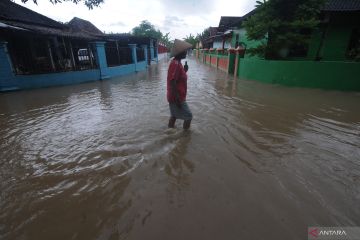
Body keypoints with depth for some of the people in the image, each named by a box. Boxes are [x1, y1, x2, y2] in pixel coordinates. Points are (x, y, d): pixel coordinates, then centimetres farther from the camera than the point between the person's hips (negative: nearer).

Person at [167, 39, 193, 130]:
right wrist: (178, 99, -25)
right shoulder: (175, 64, -21)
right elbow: (172, 82, -26)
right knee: (188, 116, 0)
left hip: (175, 96, 10)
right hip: (177, 97, -10)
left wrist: (185, 70, 3)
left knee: (175, 114, 22)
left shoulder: (177, 63, 10)